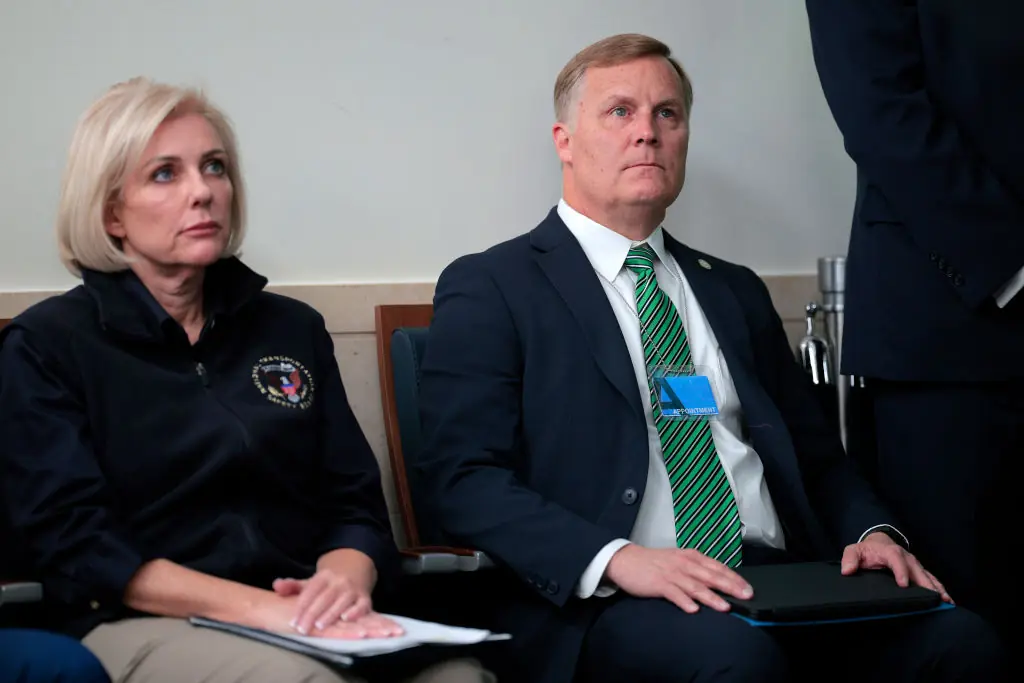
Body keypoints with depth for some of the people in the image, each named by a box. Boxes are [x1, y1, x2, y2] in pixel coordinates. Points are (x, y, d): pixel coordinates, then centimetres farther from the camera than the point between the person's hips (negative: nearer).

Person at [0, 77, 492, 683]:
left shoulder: (293, 328, 16)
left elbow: (357, 505, 12)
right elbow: (76, 542, -6)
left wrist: (344, 580, -14)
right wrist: (265, 608, -18)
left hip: (311, 629, 5)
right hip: (146, 626, -4)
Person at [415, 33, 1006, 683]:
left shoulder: (735, 292, 25)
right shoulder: (489, 288, 5)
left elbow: (817, 455, 25)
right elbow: (464, 479, -6)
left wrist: (874, 530, 2)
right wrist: (615, 558, -22)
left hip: (782, 580, 6)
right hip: (602, 605, -5)